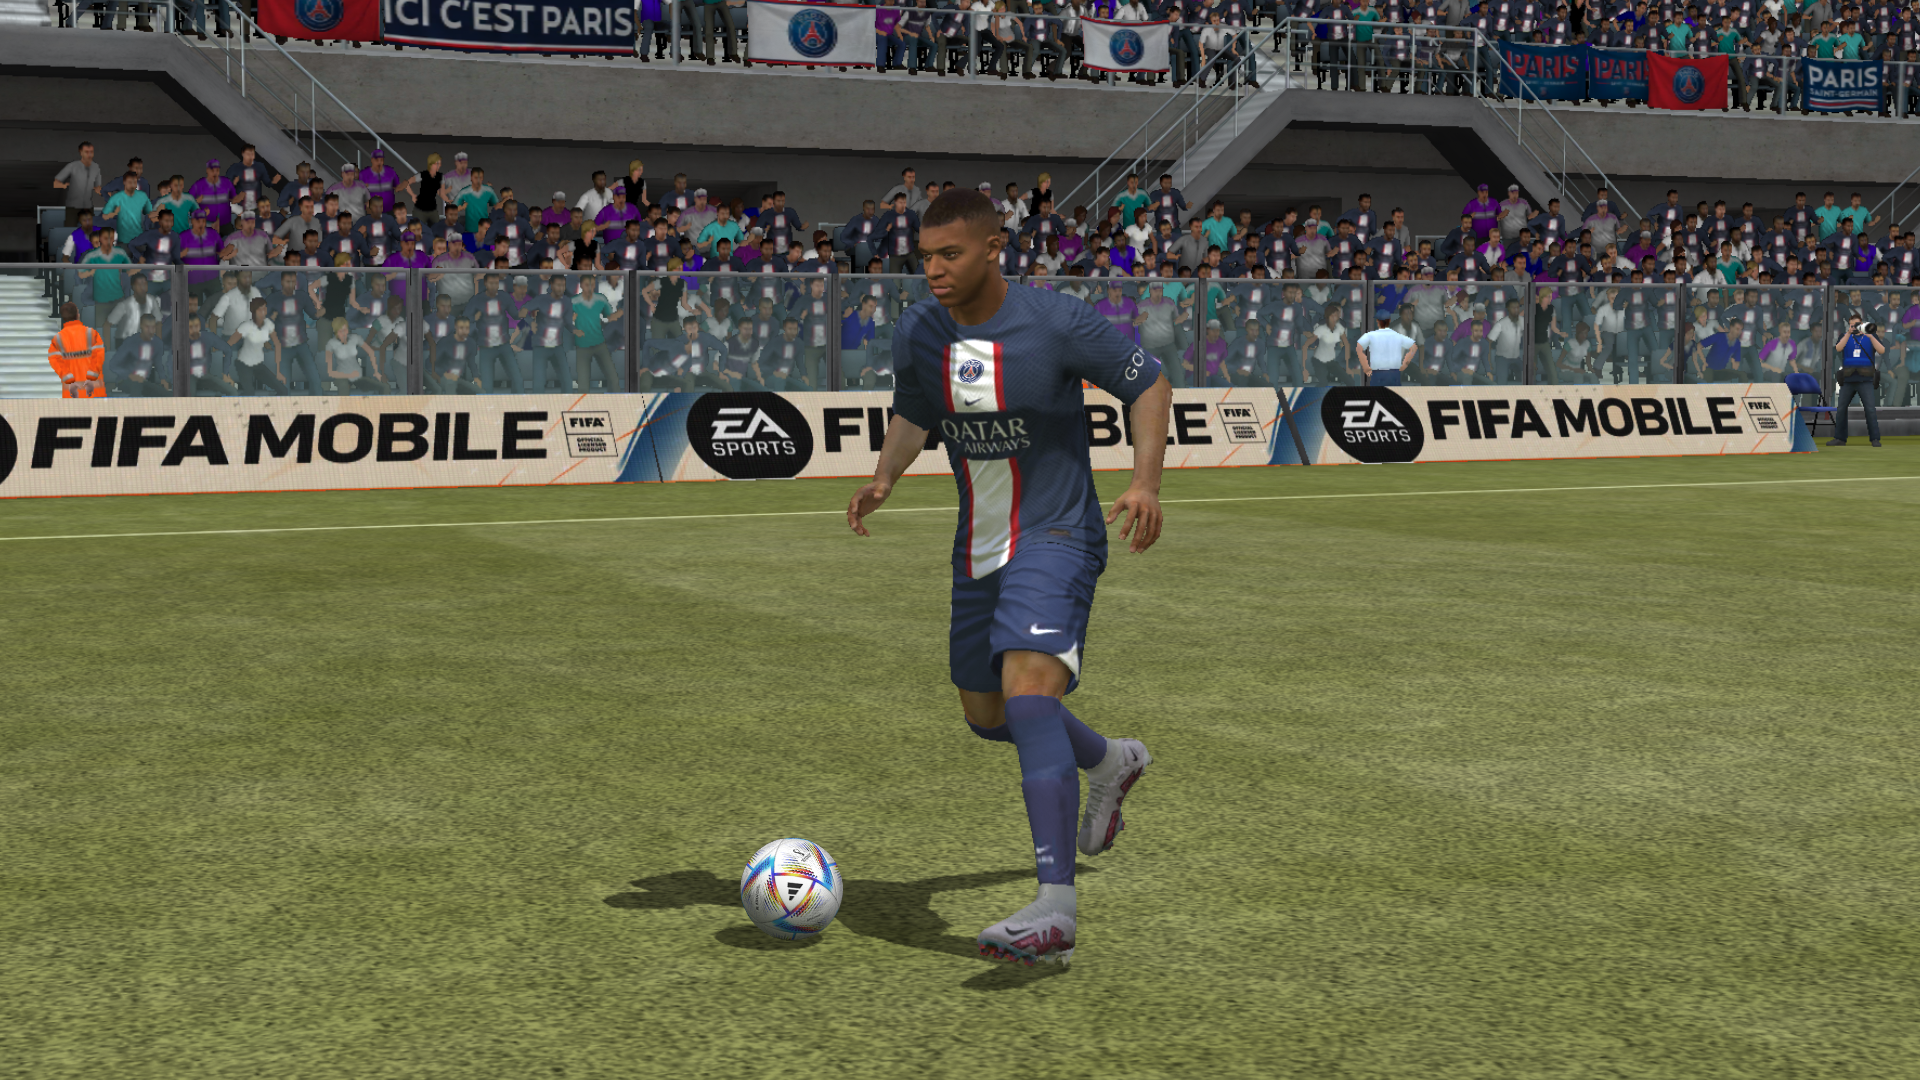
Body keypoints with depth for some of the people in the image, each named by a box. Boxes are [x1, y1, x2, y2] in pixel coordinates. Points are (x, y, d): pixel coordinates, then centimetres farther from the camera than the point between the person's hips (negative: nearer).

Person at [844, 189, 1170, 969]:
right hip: (978, 548, 7)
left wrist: (1145, 480, -18)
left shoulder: (1056, 323, -16)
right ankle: (1110, 762, 48)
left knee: (1027, 693, -27)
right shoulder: (916, 334, -1)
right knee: (986, 715, 17)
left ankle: (1055, 911, -31)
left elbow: (1147, 384, -5)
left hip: (1055, 536, -7)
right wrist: (883, 479, -2)